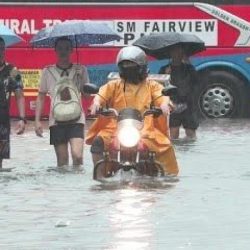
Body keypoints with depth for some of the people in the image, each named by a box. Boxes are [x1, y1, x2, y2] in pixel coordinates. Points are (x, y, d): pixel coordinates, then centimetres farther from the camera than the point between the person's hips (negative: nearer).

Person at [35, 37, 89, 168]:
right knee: (62, 161, 3)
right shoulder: (48, 72, 8)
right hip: (56, 121, 1)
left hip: (76, 120, -1)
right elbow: (41, 97, 12)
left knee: (77, 155, -18)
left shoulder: (80, 70, 7)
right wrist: (37, 121, 6)